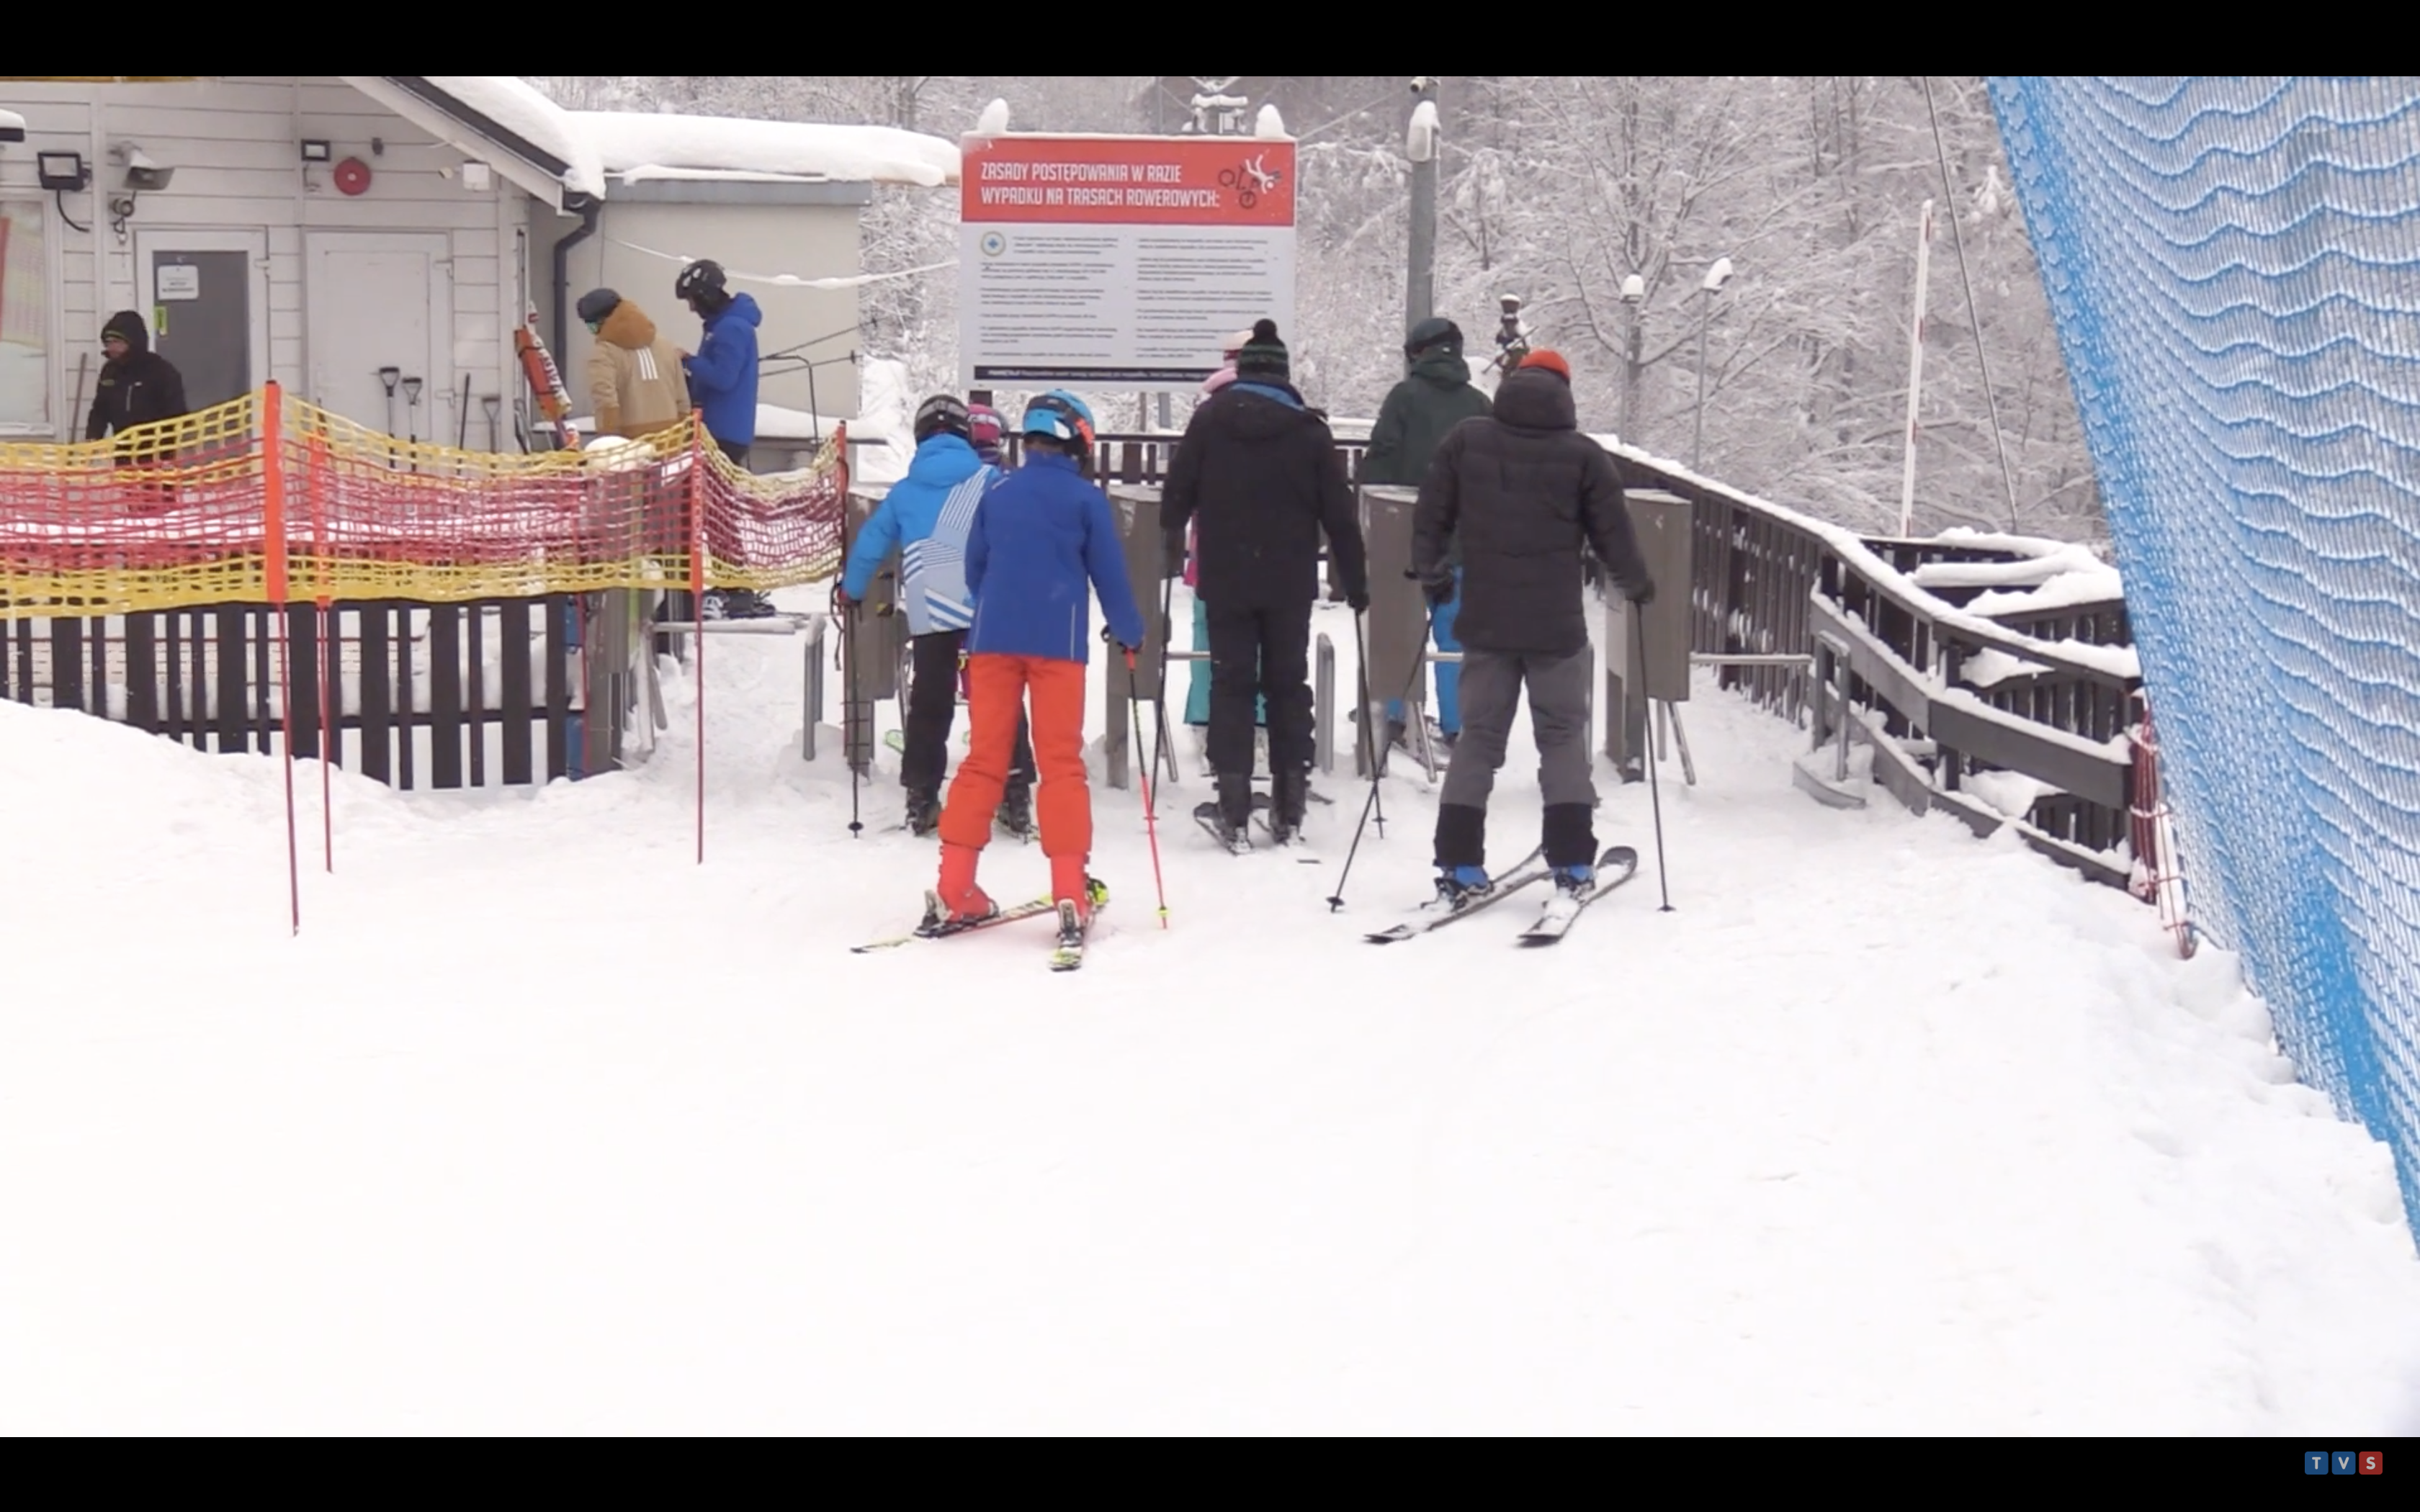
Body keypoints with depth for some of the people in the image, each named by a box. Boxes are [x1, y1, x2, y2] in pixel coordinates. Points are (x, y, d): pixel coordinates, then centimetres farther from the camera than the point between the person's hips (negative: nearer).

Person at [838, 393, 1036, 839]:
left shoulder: (903, 492, 13)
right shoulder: (990, 482, 5)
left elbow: (871, 543, 20)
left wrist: (852, 591, 34)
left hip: (930, 615, 2)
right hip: (987, 611, -2)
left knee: (929, 705, 10)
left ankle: (921, 797, 9)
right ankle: (1015, 795, -2)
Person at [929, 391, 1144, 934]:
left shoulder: (996, 495, 9)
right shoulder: (1087, 499, -2)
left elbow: (973, 570, 15)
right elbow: (1109, 575, 2)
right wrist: (1130, 635, 17)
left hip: (993, 640, 3)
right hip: (1057, 643, -3)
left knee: (984, 758, 6)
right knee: (1061, 763, 0)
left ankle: (955, 889, 1)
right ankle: (1070, 892, -7)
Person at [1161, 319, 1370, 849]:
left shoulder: (1209, 420, -2)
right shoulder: (1308, 430, -1)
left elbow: (1177, 494, 0)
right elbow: (1339, 514, 1)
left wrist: (1169, 545, 17)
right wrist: (1356, 582, 8)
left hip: (1225, 580, -1)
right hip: (1290, 583, 1)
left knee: (1231, 682, 3)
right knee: (1288, 683, 11)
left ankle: (1233, 805, -6)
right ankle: (1289, 806, 13)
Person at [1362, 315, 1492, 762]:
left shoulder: (1405, 396, -3)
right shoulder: (1479, 405, 7)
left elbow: (1380, 459, -8)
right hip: (1463, 537, 3)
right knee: (1454, 633, 6)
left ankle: (1394, 718, 2)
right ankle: (1454, 725, 4)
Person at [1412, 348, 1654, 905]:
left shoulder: (1465, 441, 0)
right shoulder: (1582, 455, -5)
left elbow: (1431, 516, 5)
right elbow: (1612, 531, 1)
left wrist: (1431, 574, 20)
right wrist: (1636, 585, 19)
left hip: (1485, 621, 2)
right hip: (1557, 625, -2)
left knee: (1479, 736, 8)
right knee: (1563, 737, 9)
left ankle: (1459, 864, 2)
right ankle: (1572, 862, 3)